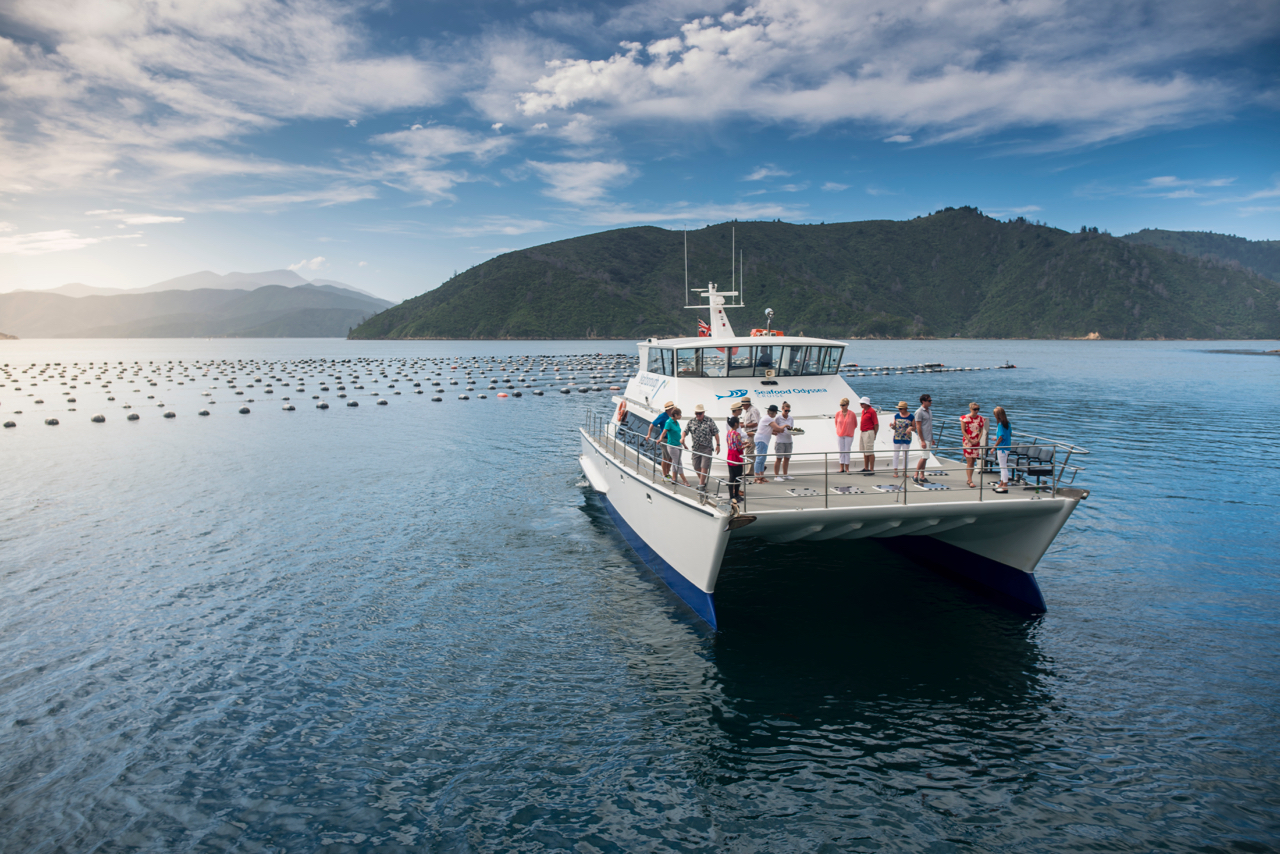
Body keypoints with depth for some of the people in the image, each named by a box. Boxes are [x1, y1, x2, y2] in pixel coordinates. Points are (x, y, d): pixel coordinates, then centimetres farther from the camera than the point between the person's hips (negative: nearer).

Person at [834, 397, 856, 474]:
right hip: (839, 435, 2)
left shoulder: (852, 414, -7)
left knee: (847, 451, 0)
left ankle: (847, 469, 6)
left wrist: (850, 431, 8)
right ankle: (841, 468, 10)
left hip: (849, 436, -2)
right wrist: (838, 430, 11)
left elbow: (855, 425, 6)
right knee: (841, 451, 5)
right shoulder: (837, 414, 0)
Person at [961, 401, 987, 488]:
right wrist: (970, 440, -13)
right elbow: (963, 431, -7)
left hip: (976, 442, 4)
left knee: (973, 461, 8)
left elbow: (981, 430, 8)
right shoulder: (965, 418, -7)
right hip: (967, 441, -4)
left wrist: (978, 440, -7)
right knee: (969, 462, -7)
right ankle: (970, 482, -8)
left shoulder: (980, 418, 5)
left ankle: (969, 480, 17)